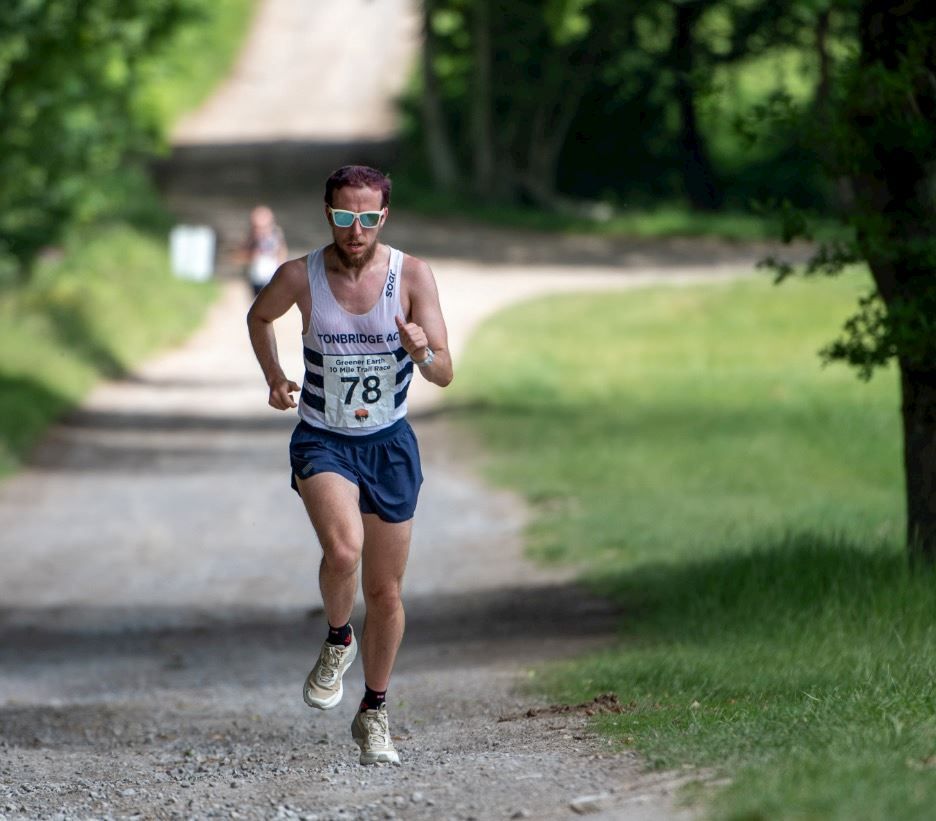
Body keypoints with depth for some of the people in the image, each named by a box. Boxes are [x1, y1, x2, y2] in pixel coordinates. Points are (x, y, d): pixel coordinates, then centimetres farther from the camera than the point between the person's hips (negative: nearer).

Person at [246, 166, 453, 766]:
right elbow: (260, 317, 14)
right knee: (343, 548, -30)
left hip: (390, 444, 1)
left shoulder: (412, 275, -11)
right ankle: (337, 639, 0)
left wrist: (424, 354, -33)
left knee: (386, 594, 8)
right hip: (322, 440, -1)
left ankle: (375, 714, 27)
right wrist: (274, 379, 0)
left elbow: (445, 375, -11)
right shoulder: (300, 276, -10)